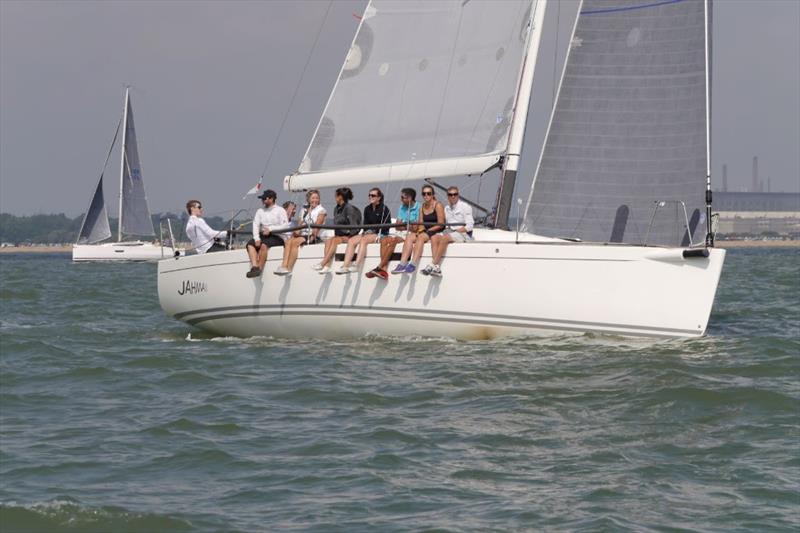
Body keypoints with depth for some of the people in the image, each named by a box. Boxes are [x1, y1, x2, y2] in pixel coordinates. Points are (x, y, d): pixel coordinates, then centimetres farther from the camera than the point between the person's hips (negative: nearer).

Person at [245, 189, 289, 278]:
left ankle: (259, 269, -33)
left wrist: (270, 229, -15)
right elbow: (255, 225, 6)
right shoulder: (260, 211, 19)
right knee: (250, 243, -23)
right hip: (263, 236, 6)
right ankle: (254, 266, -35)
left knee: (264, 245, -35)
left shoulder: (280, 210, 3)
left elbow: (285, 226, -8)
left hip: (277, 237, -6)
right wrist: (257, 238, -11)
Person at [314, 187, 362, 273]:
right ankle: (327, 266, -40)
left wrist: (349, 236, -20)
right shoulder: (336, 209, 16)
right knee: (328, 241, -24)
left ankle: (322, 264, -41)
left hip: (348, 235, -6)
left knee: (334, 241, -32)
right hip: (339, 235, 6)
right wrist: (335, 235, 4)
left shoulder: (349, 208, -9)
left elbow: (354, 225, -14)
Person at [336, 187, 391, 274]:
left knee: (363, 240, -35)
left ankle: (357, 265, -45)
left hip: (380, 234, -6)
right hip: (369, 233, 7)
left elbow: (386, 225, -7)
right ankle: (346, 266, -31)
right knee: (351, 240, -19)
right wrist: (367, 231, -4)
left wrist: (373, 231, -14)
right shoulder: (367, 209, 17)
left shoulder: (384, 209, -3)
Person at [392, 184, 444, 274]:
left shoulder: (438, 205, -2)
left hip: (436, 232, -6)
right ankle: (402, 263, -34)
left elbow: (441, 224, -9)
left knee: (421, 237, -34)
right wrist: (420, 229, -8)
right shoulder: (422, 207, 18)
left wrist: (427, 231, -13)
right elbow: (421, 223, 14)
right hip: (424, 232, 6)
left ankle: (413, 264, -47)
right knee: (409, 237, -20)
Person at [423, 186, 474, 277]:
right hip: (450, 231, 6)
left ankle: (433, 265, -33)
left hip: (463, 233, -6)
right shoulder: (447, 208, 18)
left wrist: (456, 231, -15)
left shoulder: (465, 206, -2)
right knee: (434, 238, -21)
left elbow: (470, 226, -9)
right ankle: (437, 268, -32)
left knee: (444, 238, -33)